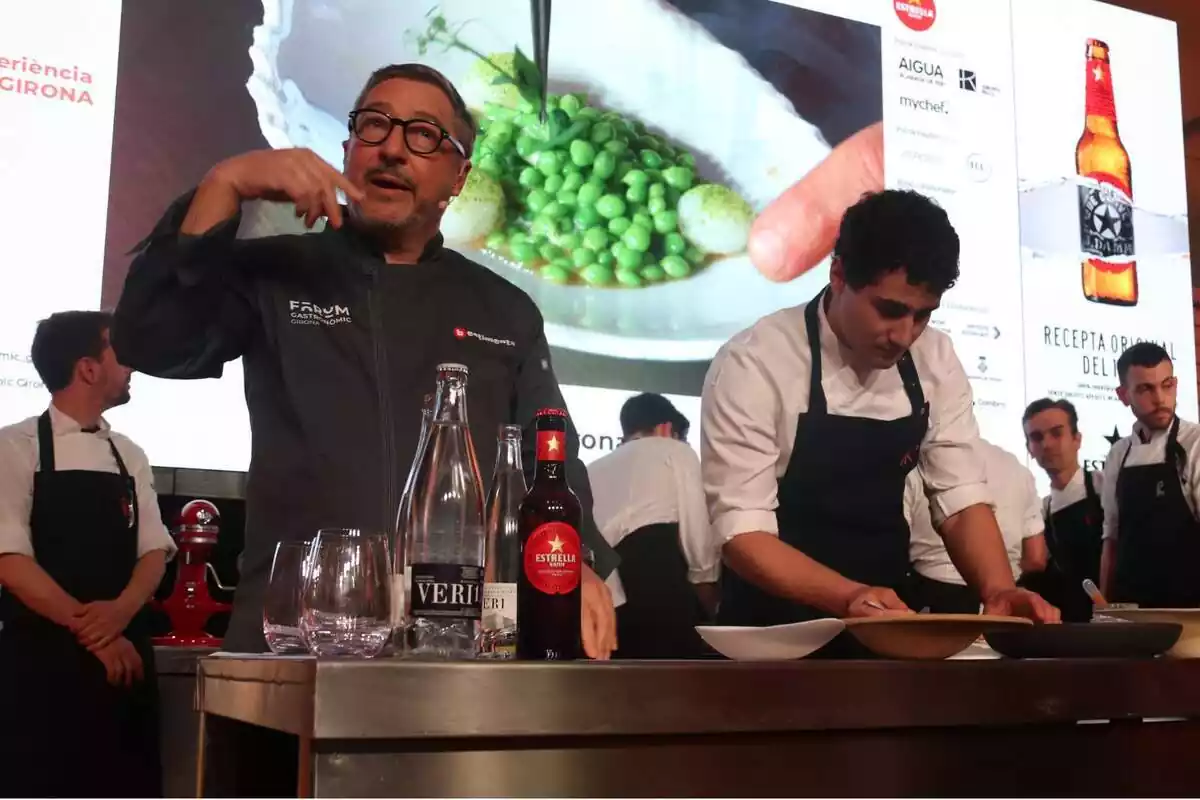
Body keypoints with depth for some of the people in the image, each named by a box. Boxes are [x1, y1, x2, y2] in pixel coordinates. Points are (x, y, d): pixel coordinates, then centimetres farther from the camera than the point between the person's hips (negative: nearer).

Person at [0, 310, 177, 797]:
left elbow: (154, 551, 7)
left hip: (125, 657, 5)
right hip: (40, 660, -5)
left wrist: (121, 611, -14)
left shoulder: (129, 457, 12)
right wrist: (91, 630, -16)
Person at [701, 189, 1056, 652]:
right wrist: (849, 596, -33)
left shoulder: (935, 361, -1)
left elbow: (960, 497, 0)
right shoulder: (754, 365, -17)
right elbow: (741, 530, -19)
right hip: (776, 629, -4)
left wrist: (998, 590, -18)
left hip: (886, 619, 4)